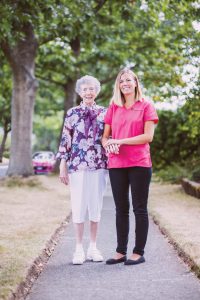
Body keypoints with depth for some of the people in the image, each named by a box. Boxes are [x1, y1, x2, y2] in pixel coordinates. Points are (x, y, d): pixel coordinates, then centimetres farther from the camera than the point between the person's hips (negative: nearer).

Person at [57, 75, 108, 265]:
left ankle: (93, 247, 14)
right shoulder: (72, 113, 4)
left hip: (99, 165, 1)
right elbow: (65, 140, 3)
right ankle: (79, 248, 7)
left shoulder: (104, 113, 7)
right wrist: (63, 166, -1)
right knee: (78, 206, 0)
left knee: (96, 205, 5)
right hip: (77, 165, -1)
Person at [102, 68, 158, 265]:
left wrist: (120, 141, -13)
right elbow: (105, 136, 12)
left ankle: (139, 252, 8)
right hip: (116, 165, 4)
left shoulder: (146, 106, 2)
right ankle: (121, 252, 16)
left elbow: (148, 136, -8)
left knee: (139, 209, 2)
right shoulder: (113, 108, 12)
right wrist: (108, 145, -12)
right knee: (121, 209, 9)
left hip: (139, 164, -4)